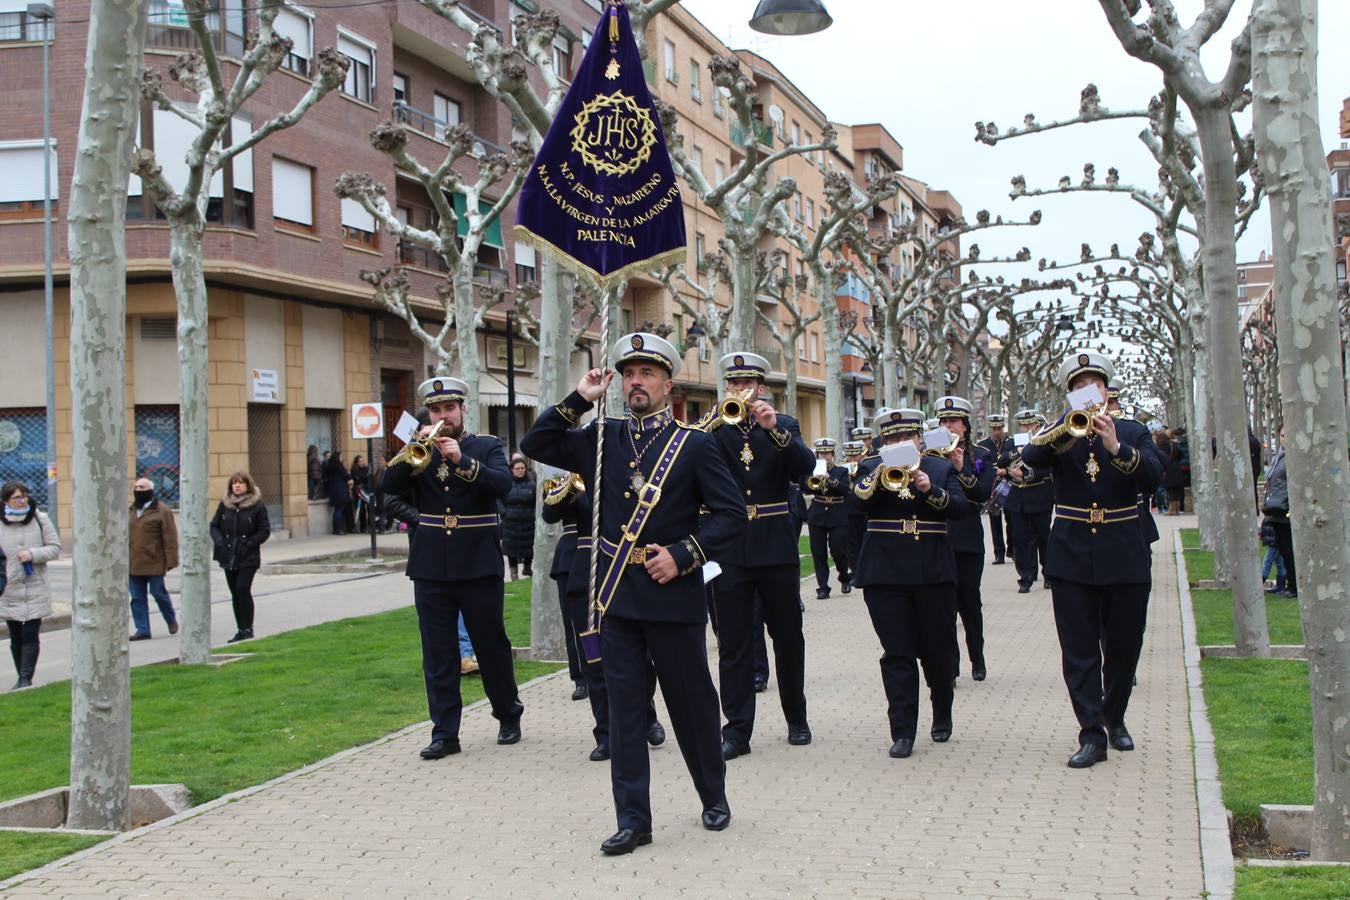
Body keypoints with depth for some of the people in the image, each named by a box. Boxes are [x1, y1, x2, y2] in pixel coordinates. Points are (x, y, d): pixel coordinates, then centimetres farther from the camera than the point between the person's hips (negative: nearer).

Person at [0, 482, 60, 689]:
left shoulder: (40, 520, -1)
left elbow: (55, 547, 1)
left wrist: (33, 554, -14)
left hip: (36, 589, -1)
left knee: (30, 636, -5)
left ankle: (26, 679, -1)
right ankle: (22, 678, 23)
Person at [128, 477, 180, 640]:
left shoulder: (162, 511, -5)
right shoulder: (131, 511, 13)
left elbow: (170, 537, -8)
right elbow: (125, 535, 17)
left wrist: (171, 560, -13)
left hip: (154, 563, -6)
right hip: (133, 564, 6)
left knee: (158, 593, 2)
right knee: (137, 597, 5)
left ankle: (171, 620, 26)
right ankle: (142, 630, 12)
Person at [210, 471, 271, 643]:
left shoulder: (257, 505, -4)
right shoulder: (224, 504, 7)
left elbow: (265, 530, -3)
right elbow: (214, 525, 12)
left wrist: (249, 544, -13)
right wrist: (219, 542, -4)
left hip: (248, 558, -4)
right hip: (228, 556, 4)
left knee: (243, 590, -13)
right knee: (235, 593, 8)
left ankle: (247, 628, -3)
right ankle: (241, 629, 16)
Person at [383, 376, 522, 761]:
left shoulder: (487, 446, 3)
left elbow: (503, 483, -15)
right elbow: (390, 485, -5)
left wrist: (462, 460, -26)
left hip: (479, 565, -2)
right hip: (431, 566, 2)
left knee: (492, 643, 7)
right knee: (438, 652, 3)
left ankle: (508, 715, 26)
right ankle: (444, 732, 8)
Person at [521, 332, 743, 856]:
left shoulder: (695, 445, -3)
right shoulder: (603, 440, 8)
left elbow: (732, 513, -6)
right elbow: (535, 445, 5)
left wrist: (682, 556, -15)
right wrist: (579, 399, -3)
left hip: (673, 594, -3)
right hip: (617, 594, 3)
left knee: (692, 700, 10)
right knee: (623, 704, 5)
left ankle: (714, 796, 31)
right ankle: (633, 819, 12)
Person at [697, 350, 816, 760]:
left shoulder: (784, 424, 6)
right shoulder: (713, 427, 5)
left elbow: (804, 468, -10)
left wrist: (774, 430, -25)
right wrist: (715, 423, -27)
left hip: (776, 546, 1)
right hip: (729, 550, 0)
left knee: (788, 637, 10)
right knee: (733, 643, 0)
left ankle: (796, 718, 26)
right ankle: (737, 729, 5)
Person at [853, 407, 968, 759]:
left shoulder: (941, 468, 10)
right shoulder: (871, 467, 9)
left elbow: (960, 506, -4)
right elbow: (858, 502, -9)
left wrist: (930, 489, -20)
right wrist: (880, 476, -24)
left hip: (933, 572, 1)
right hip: (885, 573, 0)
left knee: (937, 650, 6)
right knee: (897, 655, -2)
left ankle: (942, 715, 30)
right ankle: (902, 732, 1)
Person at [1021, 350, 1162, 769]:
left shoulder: (1132, 431, 4)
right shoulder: (1059, 433, 4)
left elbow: (1153, 476, -13)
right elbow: (1031, 457, -17)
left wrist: (1116, 447, -28)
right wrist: (1069, 429, -33)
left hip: (1125, 557, 1)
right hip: (1072, 557, -1)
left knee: (1123, 646, 10)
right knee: (1079, 650, -3)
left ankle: (1115, 718, 31)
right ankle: (1092, 734, 0)